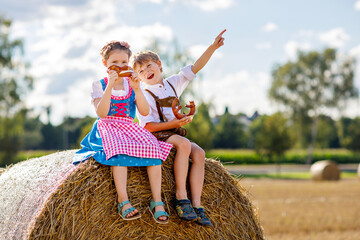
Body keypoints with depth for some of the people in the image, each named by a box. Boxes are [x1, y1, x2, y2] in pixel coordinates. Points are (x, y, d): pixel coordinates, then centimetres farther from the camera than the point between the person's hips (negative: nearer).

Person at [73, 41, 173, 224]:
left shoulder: (132, 84, 12)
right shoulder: (99, 85, 3)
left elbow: (145, 112, -1)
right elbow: (101, 113, -14)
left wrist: (137, 89, -13)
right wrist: (110, 87, -19)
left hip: (130, 128, 3)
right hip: (107, 128, -3)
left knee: (153, 148, -28)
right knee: (119, 150, -39)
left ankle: (157, 201, -30)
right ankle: (123, 201, -40)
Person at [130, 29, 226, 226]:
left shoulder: (172, 84, 14)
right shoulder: (143, 95, -4)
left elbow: (195, 68, 6)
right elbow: (147, 126, -12)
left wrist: (213, 47, -5)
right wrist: (172, 124, -23)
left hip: (175, 134, 6)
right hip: (156, 136, -6)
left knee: (199, 153, -18)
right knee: (184, 144, -33)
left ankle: (196, 204, -22)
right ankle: (180, 195, -29)